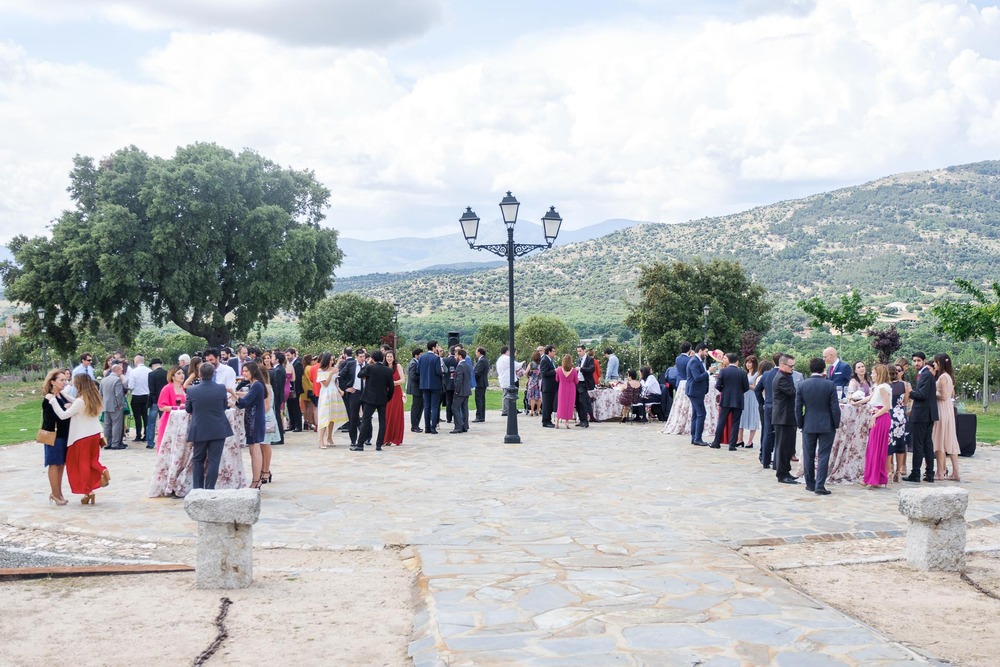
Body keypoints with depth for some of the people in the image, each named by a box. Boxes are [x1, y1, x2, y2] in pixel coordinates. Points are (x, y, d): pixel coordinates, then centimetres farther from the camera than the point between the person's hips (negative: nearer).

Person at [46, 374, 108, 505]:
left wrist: (53, 400, -18)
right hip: (95, 434, 6)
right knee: (92, 460, 22)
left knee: (83, 464, 7)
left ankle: (88, 492, 11)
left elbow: (63, 415, -22)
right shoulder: (94, 398, 0)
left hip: (82, 436, -6)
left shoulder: (80, 401, -22)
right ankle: (102, 470, -5)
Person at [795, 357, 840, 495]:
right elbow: (835, 407, -9)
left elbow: (798, 407, -2)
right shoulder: (830, 385, -10)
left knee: (808, 456, 13)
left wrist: (800, 424, 9)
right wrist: (836, 424, 3)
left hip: (808, 426, 2)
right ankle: (820, 486, -3)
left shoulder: (802, 385, -5)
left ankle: (810, 484, 21)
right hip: (826, 426, -2)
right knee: (823, 456, 1)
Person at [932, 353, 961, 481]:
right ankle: (955, 473, 10)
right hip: (948, 408, 9)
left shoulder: (942, 377, -15)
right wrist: (935, 392, 15)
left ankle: (940, 472, 0)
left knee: (940, 441, -3)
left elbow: (943, 396, -20)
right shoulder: (949, 376, 14)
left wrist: (932, 393, -5)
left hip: (942, 409, -9)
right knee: (949, 441, 9)